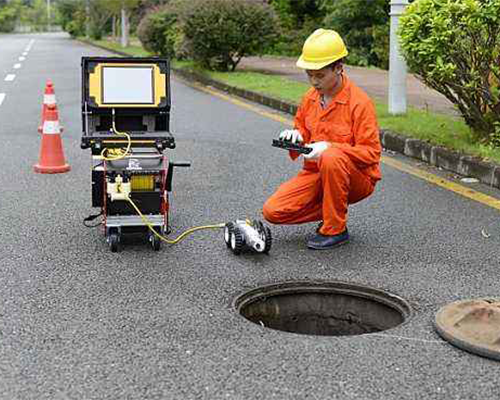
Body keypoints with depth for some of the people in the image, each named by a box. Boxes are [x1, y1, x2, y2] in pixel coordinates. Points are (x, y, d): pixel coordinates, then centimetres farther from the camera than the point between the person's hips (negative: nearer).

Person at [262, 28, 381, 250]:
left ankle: (335, 229, -20)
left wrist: (329, 148, -30)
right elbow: (302, 129, 20)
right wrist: (295, 136, -6)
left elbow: (371, 153, -19)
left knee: (331, 158, -41)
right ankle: (331, 210, 8)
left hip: (357, 178, -5)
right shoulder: (311, 97, 4)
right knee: (272, 211, -14)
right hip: (316, 173, 6)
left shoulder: (359, 102, -16)